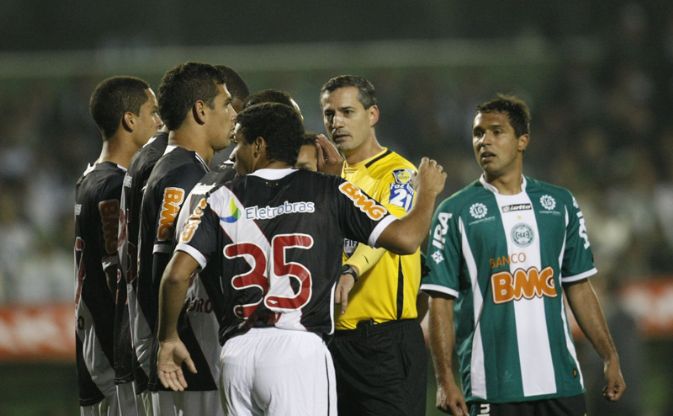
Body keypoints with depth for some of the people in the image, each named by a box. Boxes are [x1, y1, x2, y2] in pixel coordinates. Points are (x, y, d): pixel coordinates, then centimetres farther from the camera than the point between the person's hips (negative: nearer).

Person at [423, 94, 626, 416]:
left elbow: (579, 287, 16)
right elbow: (441, 301, -3)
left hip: (560, 380, 3)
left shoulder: (560, 203, 11)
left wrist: (610, 357, 9)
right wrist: (445, 380, -11)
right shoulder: (455, 211, 0)